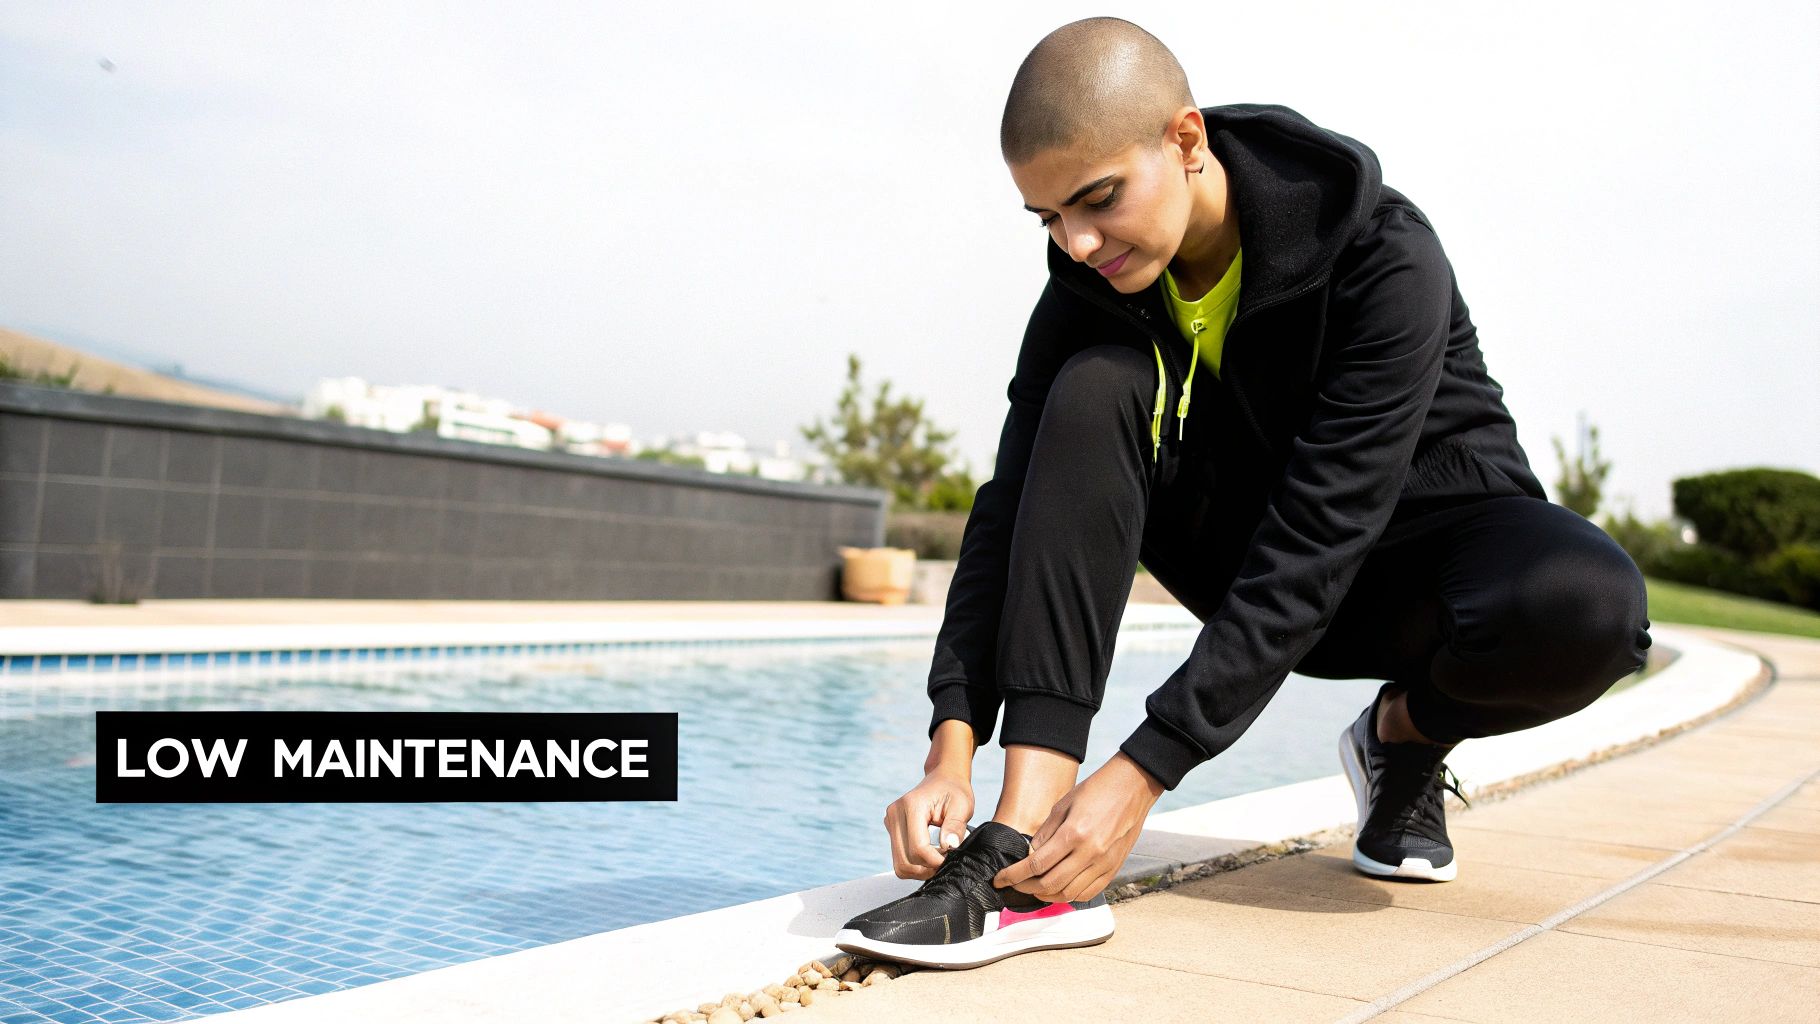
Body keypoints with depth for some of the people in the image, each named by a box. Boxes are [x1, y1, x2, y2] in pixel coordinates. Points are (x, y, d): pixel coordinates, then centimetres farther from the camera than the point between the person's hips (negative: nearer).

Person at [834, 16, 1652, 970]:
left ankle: (1408, 731, -1)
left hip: (1414, 536, -3)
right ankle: (1024, 848, -33)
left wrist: (1144, 771, -38)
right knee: (1091, 390, -26)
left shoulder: (1384, 260, -28)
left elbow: (1320, 544, -33)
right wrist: (953, 745, -30)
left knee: (1587, 605, -38)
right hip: (1255, 552, 3)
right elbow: (1014, 506, -16)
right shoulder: (1093, 285, -13)